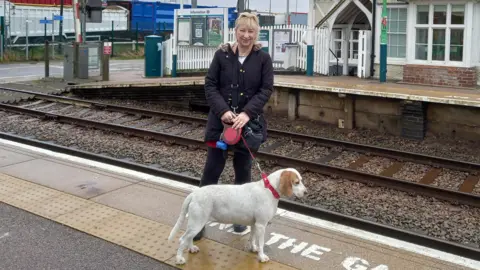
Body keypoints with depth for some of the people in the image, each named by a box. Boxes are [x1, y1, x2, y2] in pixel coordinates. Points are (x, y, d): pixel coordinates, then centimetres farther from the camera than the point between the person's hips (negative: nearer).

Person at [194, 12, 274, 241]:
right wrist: (223, 111, -18)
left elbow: (266, 90, -5)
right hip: (221, 120, 0)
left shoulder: (263, 59, 0)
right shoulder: (222, 55, -1)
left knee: (243, 170, 10)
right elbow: (210, 85, -3)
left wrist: (247, 113, -19)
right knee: (212, 169, 1)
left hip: (248, 122, 0)